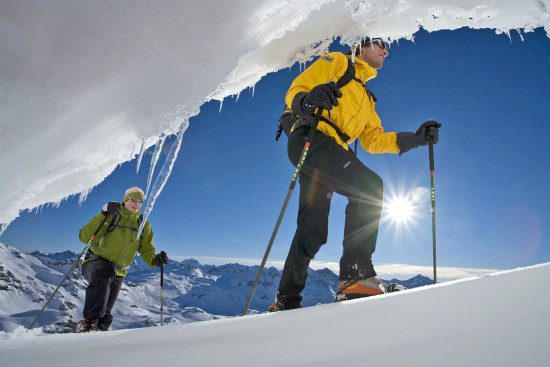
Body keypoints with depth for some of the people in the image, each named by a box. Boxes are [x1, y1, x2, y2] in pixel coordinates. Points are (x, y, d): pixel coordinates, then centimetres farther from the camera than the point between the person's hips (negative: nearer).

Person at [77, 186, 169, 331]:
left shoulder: (143, 225, 5)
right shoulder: (110, 216, -8)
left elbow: (146, 249, 8)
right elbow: (84, 237, -16)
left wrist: (155, 260, -13)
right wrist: (102, 215, -27)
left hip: (117, 273, 4)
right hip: (96, 263, -4)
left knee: (105, 309, 9)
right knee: (103, 276, -36)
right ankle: (89, 320, -27)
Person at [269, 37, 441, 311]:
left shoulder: (367, 98, 34)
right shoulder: (337, 62, 14)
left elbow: (373, 140, 22)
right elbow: (295, 92, 0)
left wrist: (414, 139, 12)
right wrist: (309, 99, -24)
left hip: (328, 152, 8)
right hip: (311, 139, -8)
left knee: (313, 229, 1)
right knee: (370, 187, -24)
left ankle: (287, 300, 9)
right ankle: (356, 275, -25)